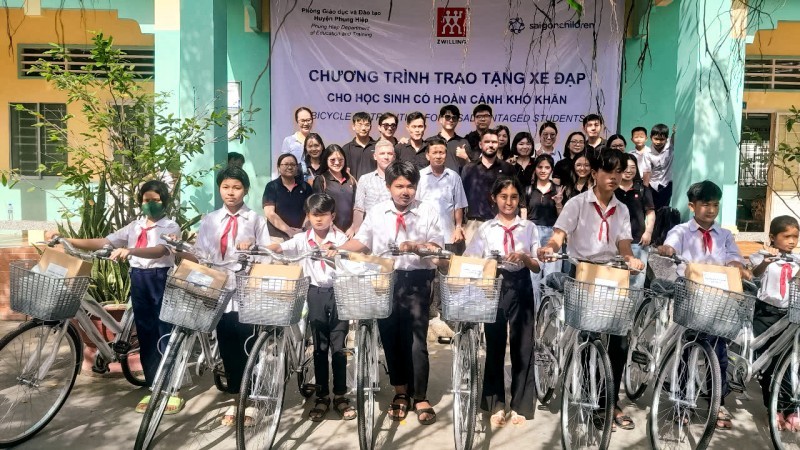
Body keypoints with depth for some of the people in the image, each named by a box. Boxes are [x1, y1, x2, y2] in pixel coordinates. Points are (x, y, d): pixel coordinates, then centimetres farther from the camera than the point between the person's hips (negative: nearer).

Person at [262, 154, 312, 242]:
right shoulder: (271, 186, 2)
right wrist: (288, 230, -14)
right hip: (278, 236, -1)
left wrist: (303, 229, -11)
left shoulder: (305, 186, 8)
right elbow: (270, 213, -6)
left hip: (301, 235, 1)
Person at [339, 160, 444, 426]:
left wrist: (415, 246, -24)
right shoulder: (376, 212, 6)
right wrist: (337, 249, -6)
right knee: (390, 338, 11)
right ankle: (400, 392, 28)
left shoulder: (428, 213, 0)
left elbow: (437, 247, -6)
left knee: (416, 340, -2)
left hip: (417, 280, -2)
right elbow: (362, 241, 10)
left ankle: (420, 397, 11)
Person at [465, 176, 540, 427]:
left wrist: (524, 258, -17)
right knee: (494, 347, 6)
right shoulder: (485, 229, 5)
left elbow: (538, 267, 2)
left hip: (521, 290, 0)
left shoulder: (529, 228, 6)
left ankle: (521, 407, 16)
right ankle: (496, 406, 16)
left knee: (522, 347, 5)